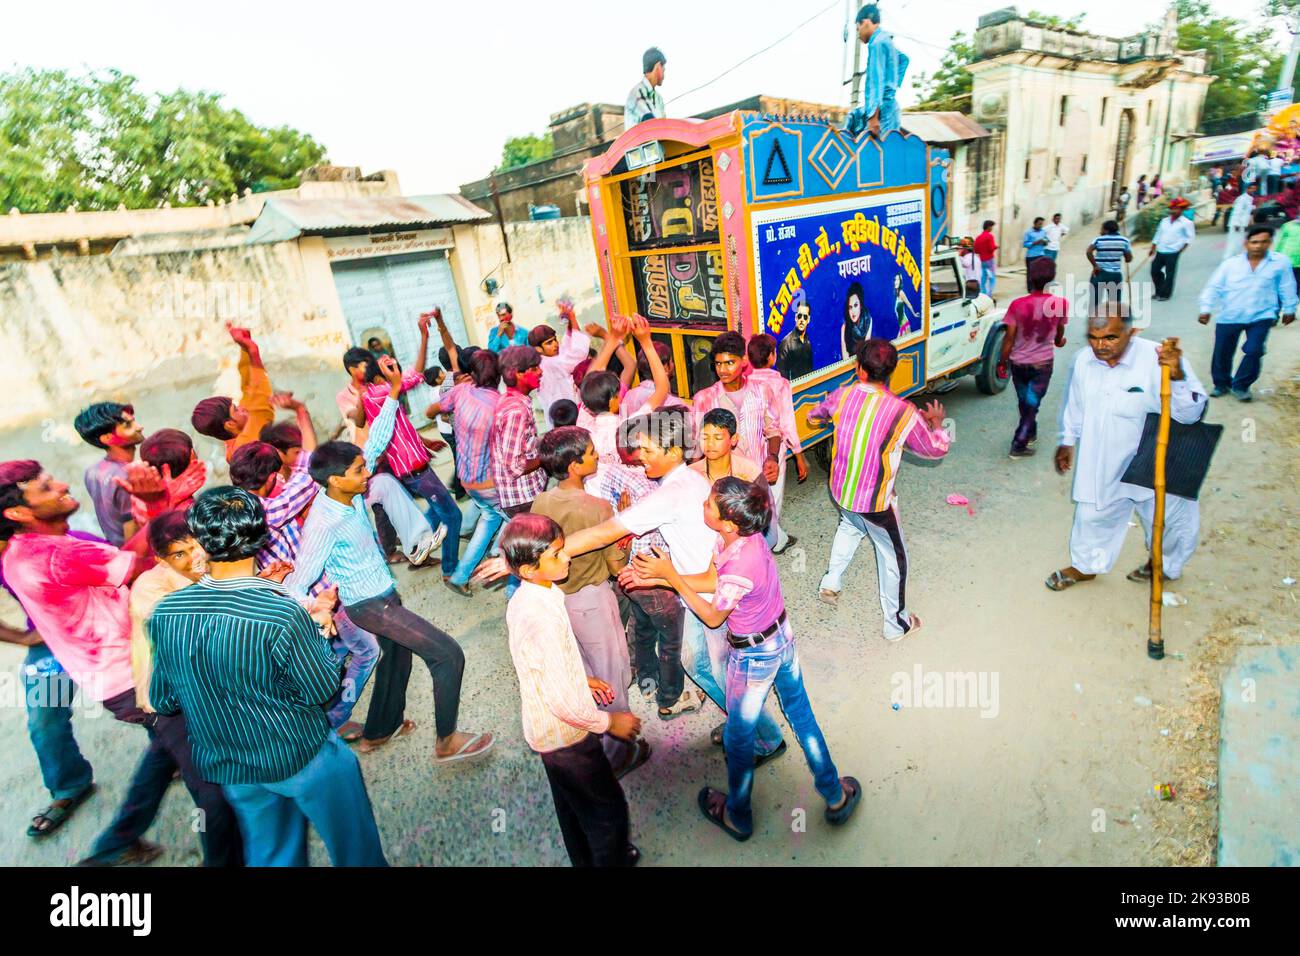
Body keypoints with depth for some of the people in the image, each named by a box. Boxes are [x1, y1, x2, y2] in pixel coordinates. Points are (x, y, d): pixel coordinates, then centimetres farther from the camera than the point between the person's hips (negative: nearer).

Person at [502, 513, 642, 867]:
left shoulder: (521, 600, -6)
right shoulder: (545, 618, -35)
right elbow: (564, 702, -31)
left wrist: (581, 679, 10)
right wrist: (610, 722, -17)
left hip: (543, 728, 9)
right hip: (567, 734, -9)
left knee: (572, 801, 30)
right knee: (609, 808, 14)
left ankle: (586, 858, 51)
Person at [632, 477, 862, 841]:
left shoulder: (739, 567, -37)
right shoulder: (742, 535, -14)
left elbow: (711, 616, -17)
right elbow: (711, 580, 0)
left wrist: (669, 574, -18)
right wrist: (659, 576, -5)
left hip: (753, 656, -8)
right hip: (783, 638, 8)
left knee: (738, 736, 17)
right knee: (802, 718, 25)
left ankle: (737, 817, 42)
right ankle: (836, 797, 45)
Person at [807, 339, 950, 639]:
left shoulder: (842, 395, -11)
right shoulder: (904, 413, -22)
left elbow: (813, 417, 10)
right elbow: (937, 449, -5)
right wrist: (936, 423, 15)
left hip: (839, 491, 4)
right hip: (875, 502, -4)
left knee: (849, 527, 37)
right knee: (893, 558, 18)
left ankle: (831, 581, 38)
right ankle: (896, 624, 33)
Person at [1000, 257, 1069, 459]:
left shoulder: (1018, 305, -15)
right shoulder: (1060, 303, -12)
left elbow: (1009, 337, -12)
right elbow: (1060, 329, 7)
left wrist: (1003, 361, 2)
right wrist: (1058, 341, 30)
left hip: (1018, 362, 1)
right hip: (1042, 363, -1)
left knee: (1024, 402, 21)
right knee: (1032, 404, 7)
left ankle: (1030, 433, 40)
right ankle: (1019, 445, 3)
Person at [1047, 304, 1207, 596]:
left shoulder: (1158, 360, -25)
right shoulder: (1083, 360, -10)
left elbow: (1191, 413, -28)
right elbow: (1074, 405, 7)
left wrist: (1177, 376, -44)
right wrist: (1067, 441, 16)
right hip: (1101, 463, 4)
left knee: (1164, 520, 19)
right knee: (1092, 514, 20)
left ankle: (1166, 566, 48)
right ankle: (1085, 566, 43)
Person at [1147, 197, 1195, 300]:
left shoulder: (1186, 222, -1)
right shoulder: (1164, 220, 13)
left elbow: (1190, 237, 0)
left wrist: (1182, 247, -9)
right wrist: (1153, 248, 14)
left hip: (1173, 252, -5)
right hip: (1160, 251, 5)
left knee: (1169, 274, -2)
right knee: (1155, 270, 8)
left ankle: (1165, 294, 6)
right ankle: (1159, 291, 25)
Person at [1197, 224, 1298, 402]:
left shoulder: (1280, 262, 1)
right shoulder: (1230, 264, 0)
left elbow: (1287, 288, 10)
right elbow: (1214, 287, 0)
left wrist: (1289, 310, 15)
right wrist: (1206, 309, -9)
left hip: (1261, 316, -1)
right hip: (1229, 316, 1)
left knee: (1253, 351, -12)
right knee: (1222, 353, 7)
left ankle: (1241, 386, 5)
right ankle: (1221, 384, 27)